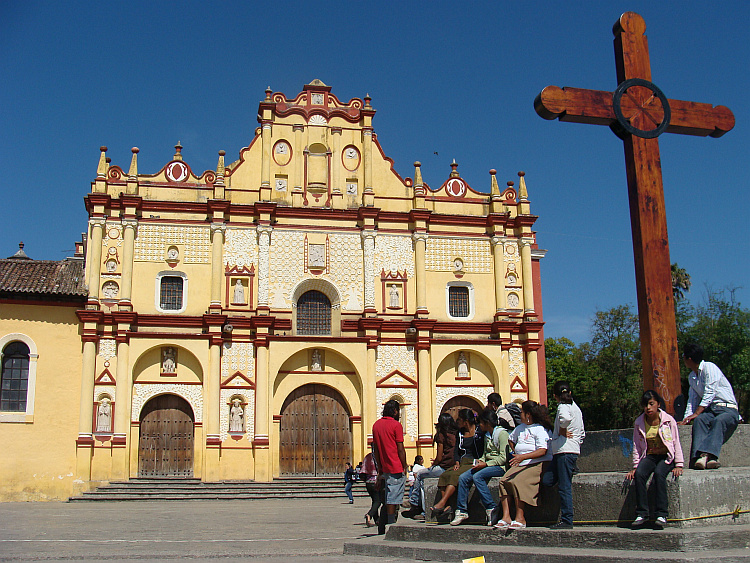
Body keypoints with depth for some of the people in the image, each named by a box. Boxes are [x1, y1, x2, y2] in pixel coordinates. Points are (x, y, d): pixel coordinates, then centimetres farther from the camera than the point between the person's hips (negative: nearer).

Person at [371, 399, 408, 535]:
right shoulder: (395, 425, -9)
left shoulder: (376, 425, 11)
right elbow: (400, 449, -11)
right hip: (396, 468, -7)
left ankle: (381, 529, 15)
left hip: (384, 469, 7)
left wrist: (380, 468, 17)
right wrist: (404, 467, -4)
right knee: (392, 500, -4)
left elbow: (375, 449, 13)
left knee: (387, 500, 14)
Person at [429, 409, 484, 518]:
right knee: (444, 475, -20)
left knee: (454, 476, -30)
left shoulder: (479, 432, -2)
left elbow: (483, 451, -3)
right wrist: (457, 463, -1)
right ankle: (446, 506, -30)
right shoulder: (460, 433, 18)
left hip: (473, 464, -6)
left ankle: (441, 503, -36)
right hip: (462, 463, 7)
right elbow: (456, 450, 16)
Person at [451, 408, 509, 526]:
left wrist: (485, 464, -18)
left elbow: (503, 458, -16)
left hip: (500, 466, -8)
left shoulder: (502, 433, -9)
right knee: (463, 478, -11)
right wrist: (480, 461, 4)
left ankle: (491, 509, -26)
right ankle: (461, 511, -9)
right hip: (488, 464, 8)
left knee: (477, 476, -32)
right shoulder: (487, 435, 19)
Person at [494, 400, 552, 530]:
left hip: (538, 465, -8)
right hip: (521, 465, 8)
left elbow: (542, 451, -20)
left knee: (517, 481, -30)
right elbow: (511, 439, 40)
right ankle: (506, 517, -22)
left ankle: (520, 518, -26)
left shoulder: (541, 429, -7)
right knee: (503, 481, -17)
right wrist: (516, 455, 24)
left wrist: (523, 457, -30)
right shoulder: (520, 428, 20)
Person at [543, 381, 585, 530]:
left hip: (565, 451, -9)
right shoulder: (576, 407, 22)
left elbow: (565, 418, -31)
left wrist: (562, 430, -13)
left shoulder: (563, 406, -6)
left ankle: (567, 521, -5)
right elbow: (582, 432, 26)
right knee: (547, 480, 6)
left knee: (564, 487, -7)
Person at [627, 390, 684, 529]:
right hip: (649, 456, 2)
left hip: (667, 456, -2)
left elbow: (676, 443, -1)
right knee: (639, 474, -29)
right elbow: (636, 447, 8)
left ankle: (662, 514, -31)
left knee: (659, 473, -34)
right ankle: (641, 514, -25)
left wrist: (679, 465, -8)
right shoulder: (639, 423, 4)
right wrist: (635, 466, 1)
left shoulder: (668, 420, -3)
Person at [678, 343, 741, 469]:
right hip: (710, 409, 5)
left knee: (718, 421, -38)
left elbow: (709, 393, -16)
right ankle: (699, 457, -50)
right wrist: (686, 418, 4)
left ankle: (707, 454, -58)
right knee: (699, 420, -29)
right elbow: (692, 400, 21)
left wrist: (696, 413, -23)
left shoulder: (710, 367, -7)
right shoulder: (691, 377, 20)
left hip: (728, 409, -5)